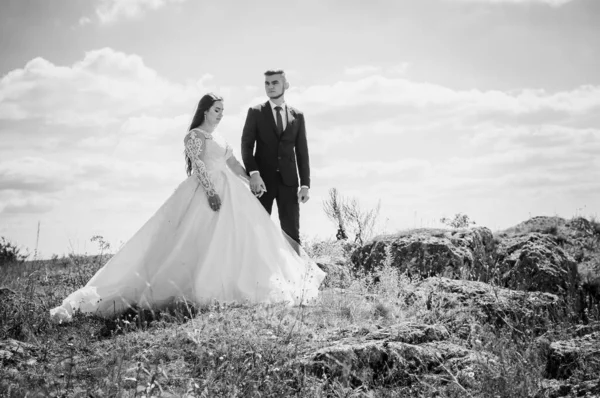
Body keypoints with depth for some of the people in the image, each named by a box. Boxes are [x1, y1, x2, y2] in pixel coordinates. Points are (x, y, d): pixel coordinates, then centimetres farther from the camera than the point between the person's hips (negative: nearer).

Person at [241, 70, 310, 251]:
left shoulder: (297, 116, 12)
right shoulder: (255, 112, 6)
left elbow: (302, 152, 10)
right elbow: (246, 146, -1)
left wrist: (305, 184, 2)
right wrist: (253, 174, -17)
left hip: (288, 181, 2)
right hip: (263, 180, -1)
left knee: (291, 231, -2)